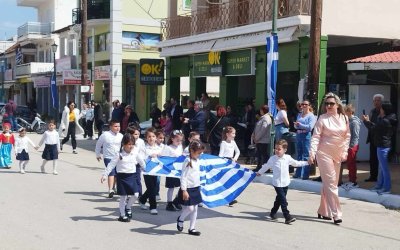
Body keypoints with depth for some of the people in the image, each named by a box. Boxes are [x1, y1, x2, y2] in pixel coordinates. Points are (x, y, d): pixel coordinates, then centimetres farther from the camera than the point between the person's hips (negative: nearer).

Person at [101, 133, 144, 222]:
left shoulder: (135, 153, 3)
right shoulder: (119, 154, -10)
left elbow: (141, 162, 18)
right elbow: (111, 165, -10)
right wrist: (105, 175, -15)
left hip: (132, 176, 4)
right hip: (122, 176, -4)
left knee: (135, 194, -4)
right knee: (123, 197, 3)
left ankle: (128, 207, 24)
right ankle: (122, 215, 16)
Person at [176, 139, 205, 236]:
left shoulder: (197, 161, 8)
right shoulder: (188, 161, -16)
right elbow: (183, 177, -17)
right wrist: (184, 190, -20)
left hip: (196, 188, 8)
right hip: (188, 188, -8)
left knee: (195, 208, 9)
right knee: (190, 208, -8)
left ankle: (192, 228, 18)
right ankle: (180, 219, 21)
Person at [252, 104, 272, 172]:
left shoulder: (266, 118, -14)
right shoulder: (262, 118, 19)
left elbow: (263, 130, -22)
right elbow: (257, 128, 22)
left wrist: (257, 138, -16)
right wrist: (254, 135, 9)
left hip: (264, 141, -10)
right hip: (259, 140, 10)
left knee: (264, 155, -6)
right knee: (259, 154, 16)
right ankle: (259, 167, 24)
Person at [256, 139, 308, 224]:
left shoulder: (288, 158, 1)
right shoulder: (272, 159, -5)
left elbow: (297, 163, 16)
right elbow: (266, 166, 12)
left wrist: (307, 162, 16)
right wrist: (259, 172, 23)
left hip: (285, 183, 4)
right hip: (277, 183, -4)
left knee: (279, 199, 14)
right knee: (283, 200, -11)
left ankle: (273, 213, 31)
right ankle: (287, 217, -11)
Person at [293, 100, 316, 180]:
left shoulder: (311, 116, -3)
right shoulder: (299, 115, 16)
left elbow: (310, 127, -14)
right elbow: (295, 126, 14)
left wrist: (300, 125, -10)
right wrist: (296, 125, -9)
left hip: (306, 136, -6)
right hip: (298, 135, 6)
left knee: (306, 156, -5)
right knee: (299, 155, 11)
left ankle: (305, 174, -2)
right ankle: (298, 173, 18)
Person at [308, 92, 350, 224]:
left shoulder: (344, 118, 5)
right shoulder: (322, 118, -8)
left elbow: (347, 136, 10)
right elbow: (315, 137, -12)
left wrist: (345, 152, 1)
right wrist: (312, 153, -21)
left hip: (337, 155, 5)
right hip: (324, 154, -5)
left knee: (328, 184, 12)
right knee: (331, 184, -7)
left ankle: (323, 211, 23)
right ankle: (336, 213, -6)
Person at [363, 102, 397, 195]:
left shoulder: (385, 121, -19)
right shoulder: (386, 120, 12)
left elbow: (374, 128, -14)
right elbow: (377, 127, 16)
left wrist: (366, 121, -1)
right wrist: (368, 121, 15)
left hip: (383, 146, -11)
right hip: (382, 145, 11)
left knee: (384, 167, -4)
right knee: (381, 167, 17)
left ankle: (387, 188, 1)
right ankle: (379, 185, 26)